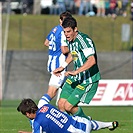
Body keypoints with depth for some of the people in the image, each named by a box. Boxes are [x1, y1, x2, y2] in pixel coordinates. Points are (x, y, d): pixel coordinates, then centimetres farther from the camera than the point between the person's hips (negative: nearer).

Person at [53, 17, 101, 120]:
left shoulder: (84, 40, -24)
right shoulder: (70, 40, 4)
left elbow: (92, 61, -37)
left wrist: (76, 72, -42)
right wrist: (62, 67, 25)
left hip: (88, 79, -9)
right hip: (75, 78, 9)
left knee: (68, 106, -9)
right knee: (61, 104, 2)